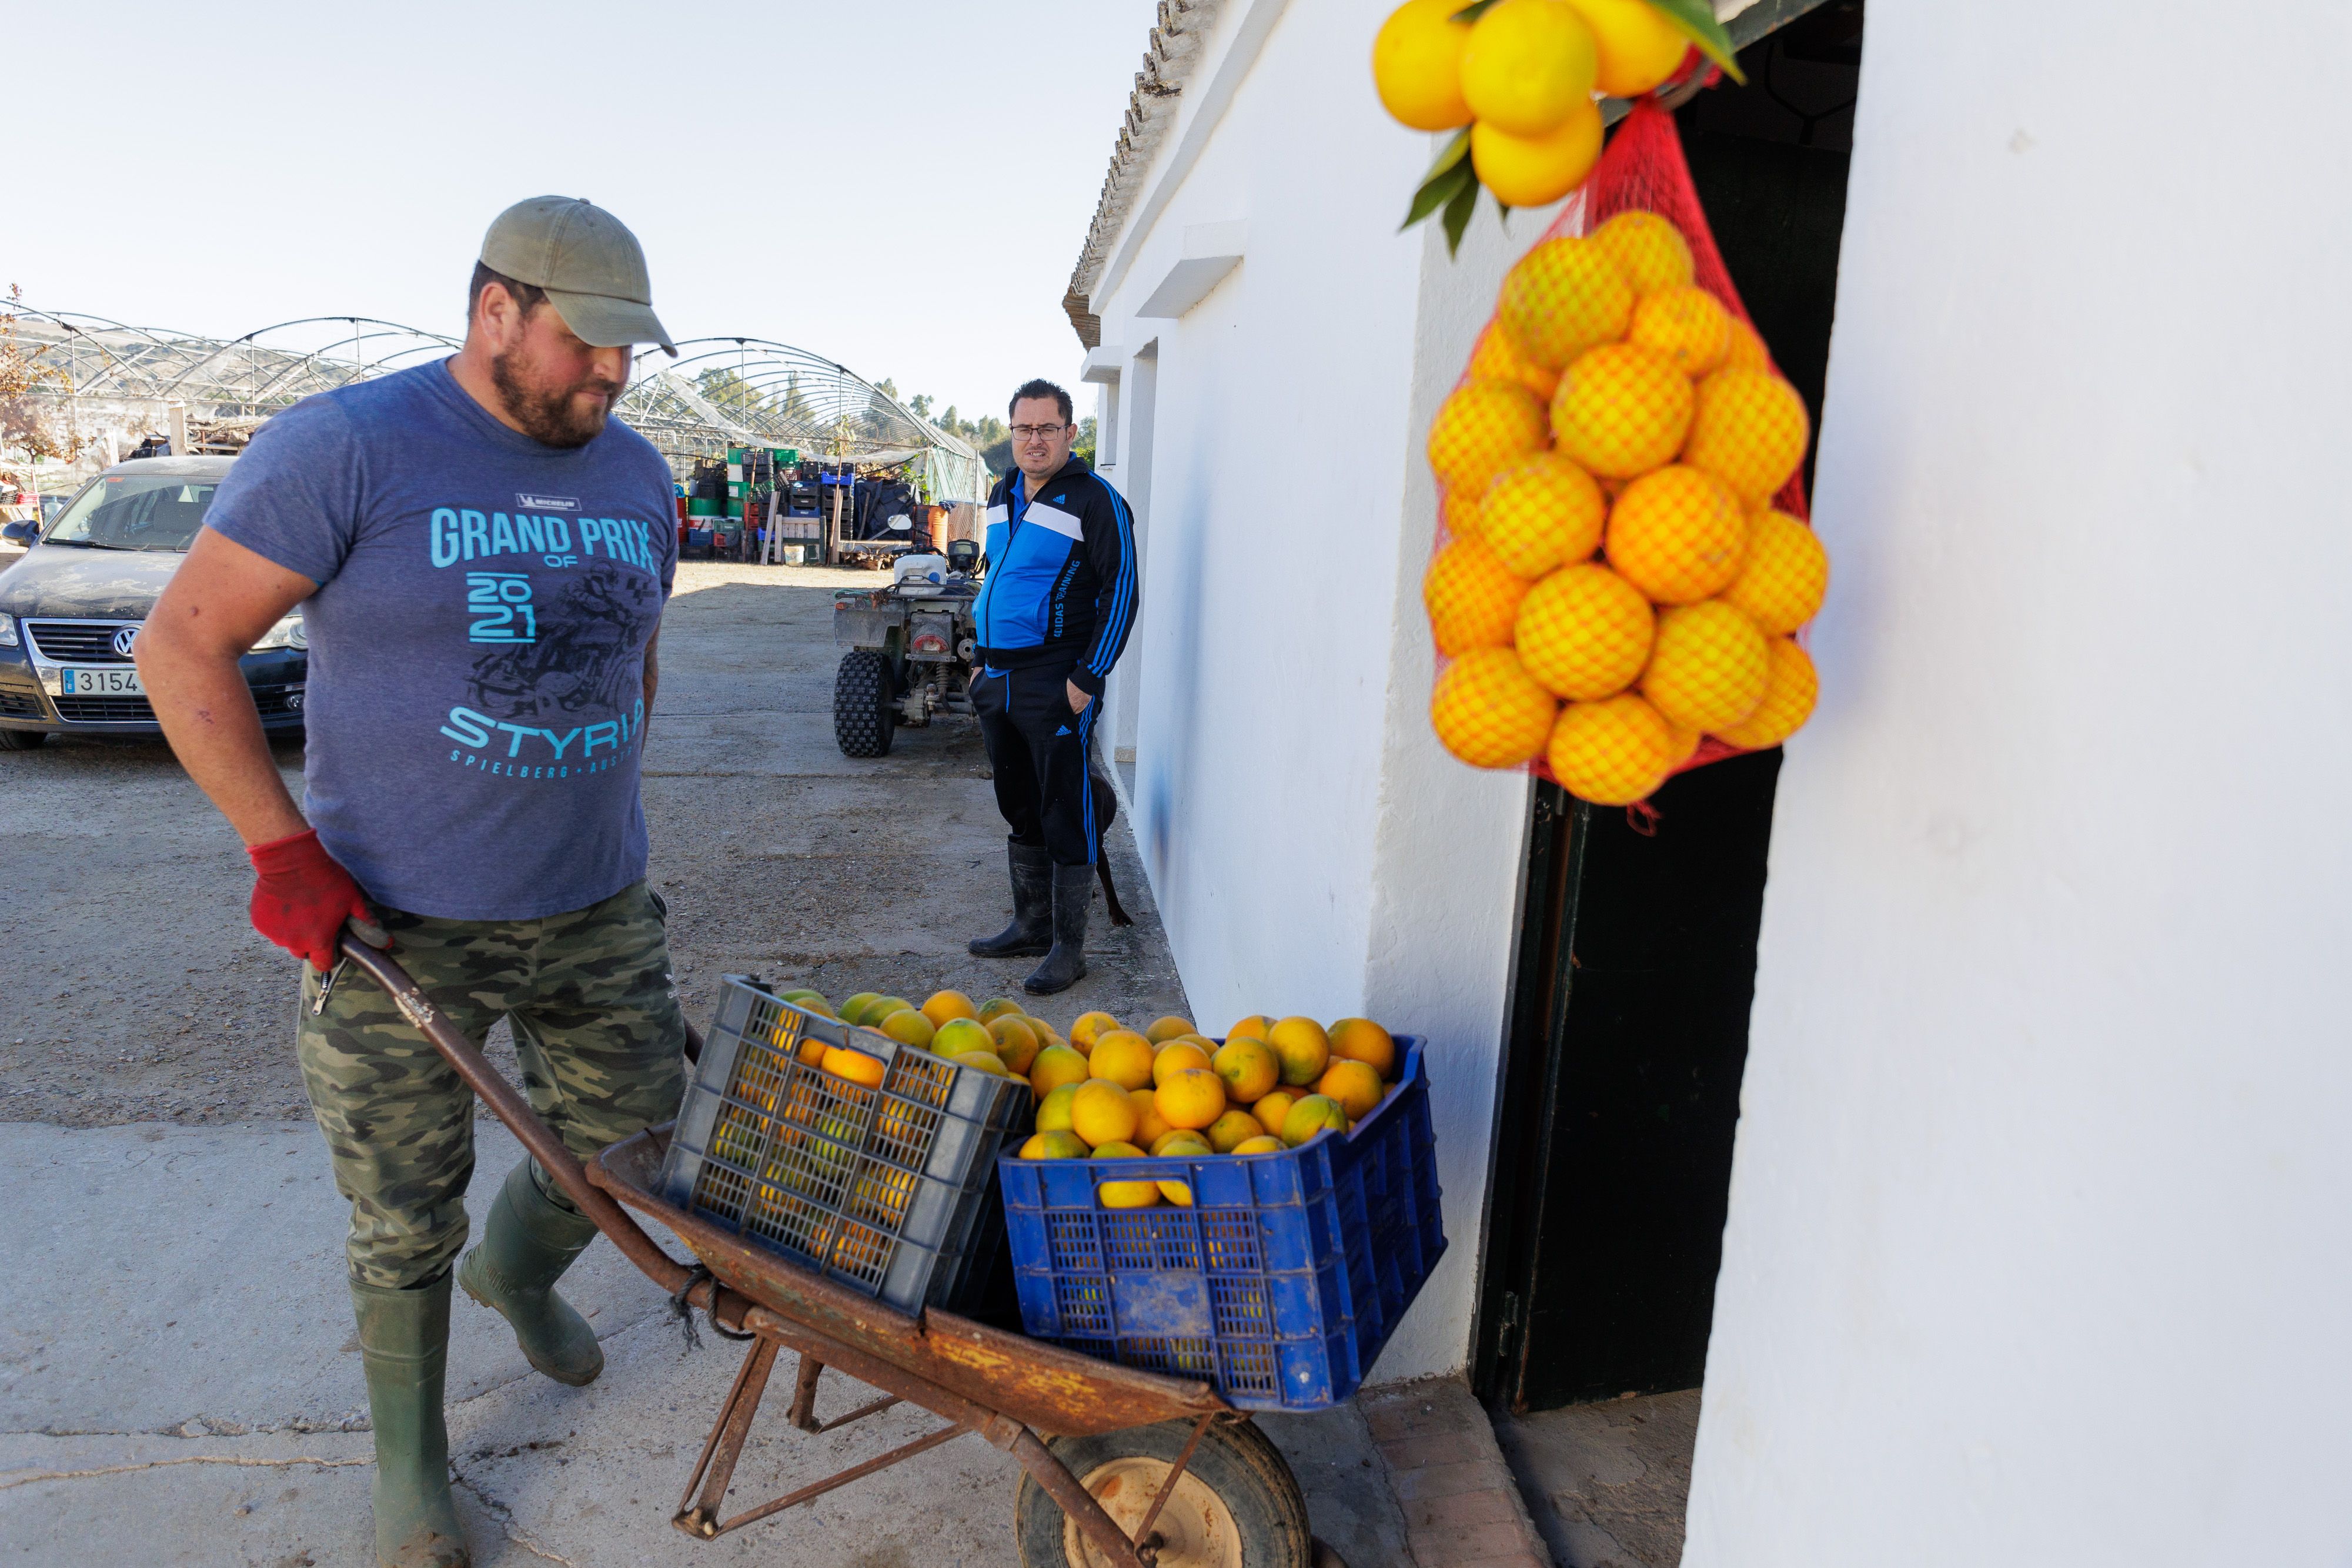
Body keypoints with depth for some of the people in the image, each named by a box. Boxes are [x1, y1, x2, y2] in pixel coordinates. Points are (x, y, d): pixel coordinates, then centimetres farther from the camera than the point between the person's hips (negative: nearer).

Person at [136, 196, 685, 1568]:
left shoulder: (636, 474, 6)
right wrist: (283, 848, -14)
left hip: (597, 914, 5)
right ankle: (410, 1456, 35)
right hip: (395, 928, -5)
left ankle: (518, 1271, 50)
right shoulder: (346, 449, -12)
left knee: (634, 1143, 17)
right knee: (406, 1224, 8)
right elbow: (183, 646, -9)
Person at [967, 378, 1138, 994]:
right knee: (1020, 810, 16)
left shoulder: (1095, 501, -10)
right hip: (1000, 682, 8)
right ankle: (1032, 924, 30)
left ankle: (1068, 946, 8)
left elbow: (1120, 594, -12)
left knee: (1066, 814, -1)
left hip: (1057, 685, -8)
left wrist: (1087, 678, -16)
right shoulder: (1002, 494, 14)